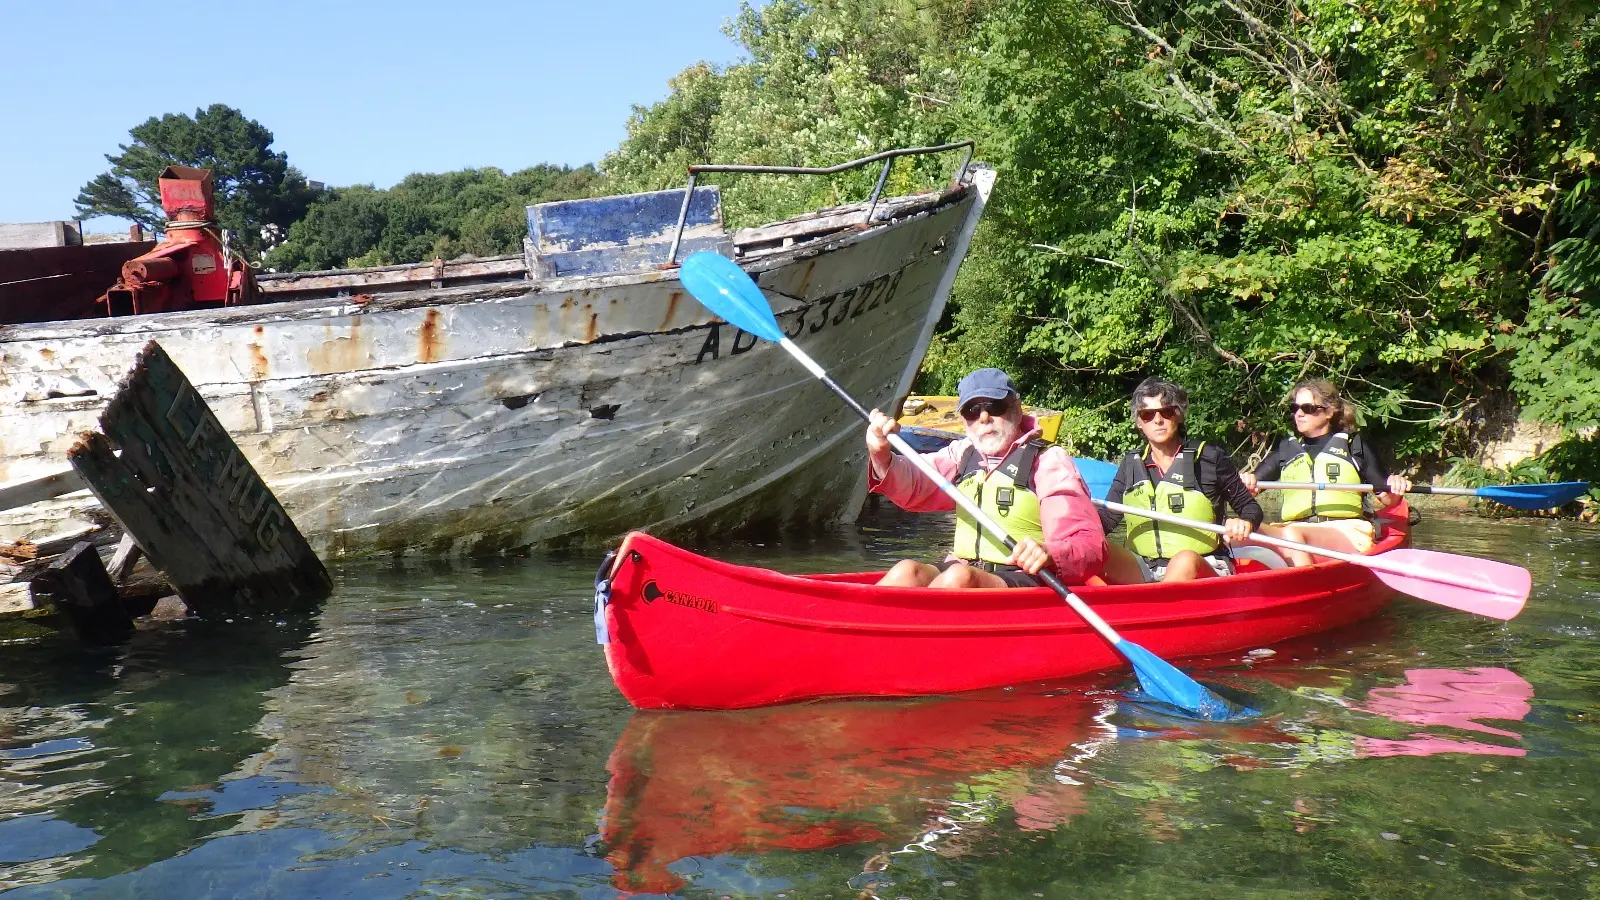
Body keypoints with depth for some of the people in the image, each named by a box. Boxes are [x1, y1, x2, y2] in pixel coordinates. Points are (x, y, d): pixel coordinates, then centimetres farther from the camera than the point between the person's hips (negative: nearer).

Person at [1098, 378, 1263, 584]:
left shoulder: (1210, 457, 3)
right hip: (1144, 572, 3)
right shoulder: (1131, 464, 13)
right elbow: (1107, 519, 13)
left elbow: (1250, 507, 10)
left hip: (1206, 571, -3)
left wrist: (1245, 522, -14)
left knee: (1185, 560, -38)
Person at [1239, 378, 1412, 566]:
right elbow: (1250, 486, 15)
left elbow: (1385, 501, 17)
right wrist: (1247, 483, -8)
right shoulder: (1286, 450, 21)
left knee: (1293, 534, -38)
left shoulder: (1354, 447, 15)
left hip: (1347, 534, -2)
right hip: (1291, 529, 3)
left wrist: (1394, 492, -5)